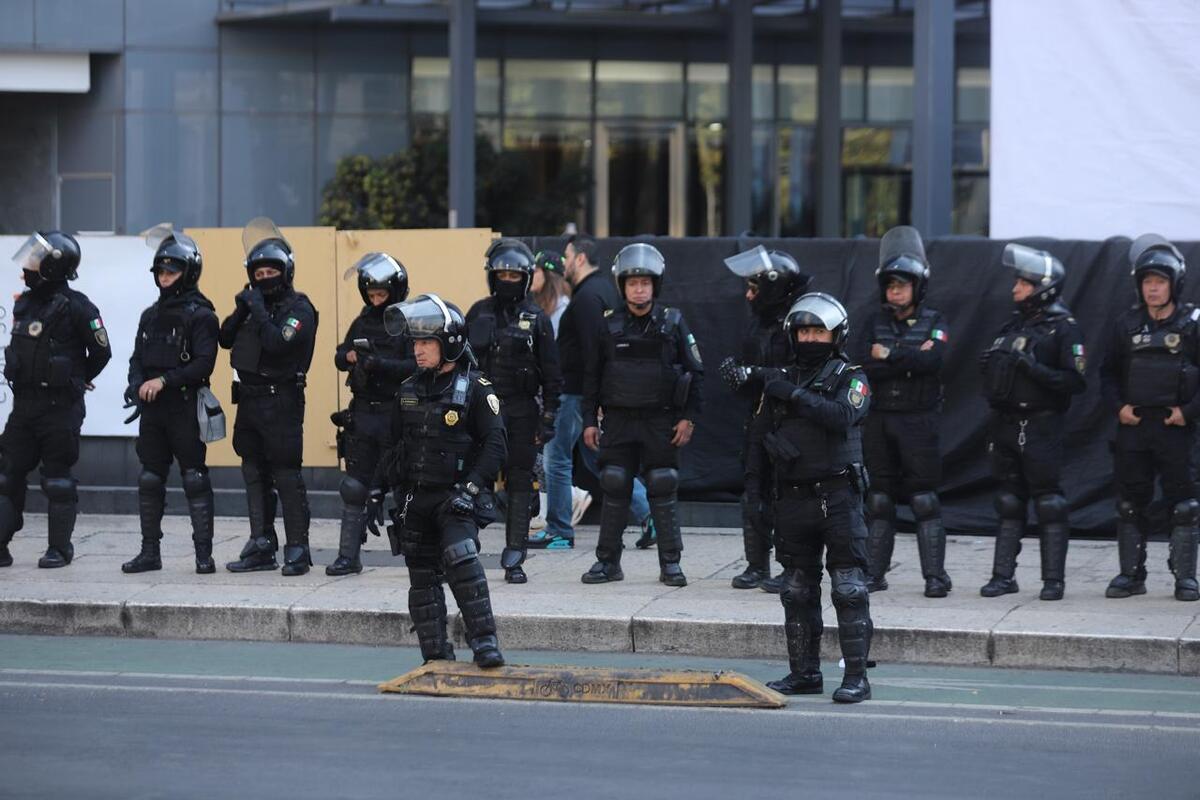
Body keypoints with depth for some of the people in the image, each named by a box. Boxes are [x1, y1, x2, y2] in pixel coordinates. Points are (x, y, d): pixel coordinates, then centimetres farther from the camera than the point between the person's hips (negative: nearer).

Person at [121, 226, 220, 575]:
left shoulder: (200, 315, -5)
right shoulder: (151, 315, 15)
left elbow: (204, 363, -14)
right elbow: (137, 359, 16)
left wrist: (164, 381, -19)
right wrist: (138, 385, -5)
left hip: (185, 409, -6)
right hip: (152, 409, 6)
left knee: (195, 478, -5)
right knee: (149, 479, 7)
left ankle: (204, 553, -3)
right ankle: (150, 552, 13)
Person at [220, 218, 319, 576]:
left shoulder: (298, 309, -8)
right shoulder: (257, 305, 14)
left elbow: (276, 344, -23)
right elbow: (226, 339, 10)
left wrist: (258, 311, -19)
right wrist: (241, 309, -4)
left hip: (281, 401, -8)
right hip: (249, 398, 8)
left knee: (287, 475, -8)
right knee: (254, 473, 10)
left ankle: (298, 549, -4)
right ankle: (261, 547, 16)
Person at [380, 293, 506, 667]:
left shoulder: (475, 389, -6)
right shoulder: (409, 391, 11)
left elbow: (495, 445, -9)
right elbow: (396, 446, 21)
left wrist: (472, 486, -19)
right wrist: (389, 486, 16)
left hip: (455, 497, -6)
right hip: (415, 499, 6)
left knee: (461, 560, -25)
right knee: (422, 579, 6)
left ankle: (485, 643, -22)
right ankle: (437, 657, 13)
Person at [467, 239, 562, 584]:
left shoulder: (536, 319, 3)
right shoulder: (478, 314, 7)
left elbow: (551, 374, 3)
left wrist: (548, 417, -3)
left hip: (521, 412, -1)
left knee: (519, 483, 1)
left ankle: (514, 559, 5)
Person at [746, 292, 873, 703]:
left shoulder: (850, 379, 0)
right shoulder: (779, 379, 14)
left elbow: (843, 416, -20)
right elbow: (759, 436, 17)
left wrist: (794, 395, -21)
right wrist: (753, 484, 9)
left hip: (837, 496, -5)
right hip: (793, 497, 5)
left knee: (849, 588, -8)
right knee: (797, 589, 9)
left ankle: (856, 675, -8)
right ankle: (804, 672, 16)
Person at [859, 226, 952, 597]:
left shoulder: (934, 323, 1)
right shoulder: (876, 323, 8)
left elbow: (932, 360, -19)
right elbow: (865, 369, -7)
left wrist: (888, 355, -13)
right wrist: (910, 360, -14)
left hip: (918, 422, -3)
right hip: (880, 419, 3)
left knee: (924, 499, -5)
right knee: (879, 500, 6)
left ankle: (935, 575, -3)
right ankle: (874, 573, 11)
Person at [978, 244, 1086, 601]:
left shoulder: (1063, 329, -8)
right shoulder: (1014, 324, 14)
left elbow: (1075, 381, -16)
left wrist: (1033, 368, -22)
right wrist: (990, 364, 2)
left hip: (1041, 427, -7)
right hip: (1007, 425, 7)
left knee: (1048, 502, -4)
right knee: (1009, 502, 10)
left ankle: (1054, 579, 1)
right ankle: (1004, 575, 14)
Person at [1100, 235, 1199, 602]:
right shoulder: (1128, 325, 7)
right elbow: (1108, 372, 14)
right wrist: (1118, 406, 0)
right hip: (1133, 426, 3)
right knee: (1130, 505, 7)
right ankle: (1131, 574, 15)